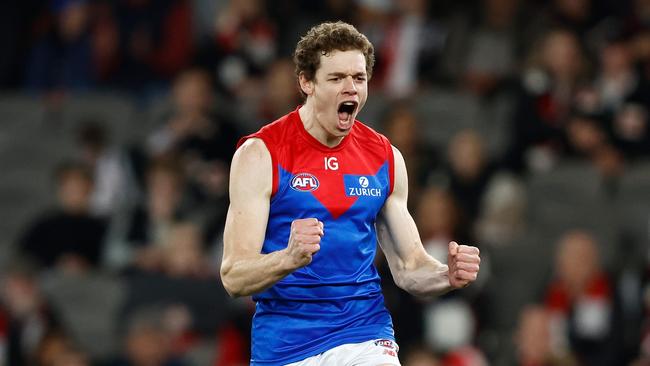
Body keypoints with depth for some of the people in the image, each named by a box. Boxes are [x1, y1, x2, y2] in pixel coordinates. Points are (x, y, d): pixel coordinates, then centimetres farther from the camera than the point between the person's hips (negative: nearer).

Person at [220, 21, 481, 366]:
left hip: (364, 333, 2)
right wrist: (290, 258, -33)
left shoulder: (385, 157, 7)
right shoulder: (259, 154, -7)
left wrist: (448, 276, -9)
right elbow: (233, 277, -13)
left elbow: (408, 267, 13)